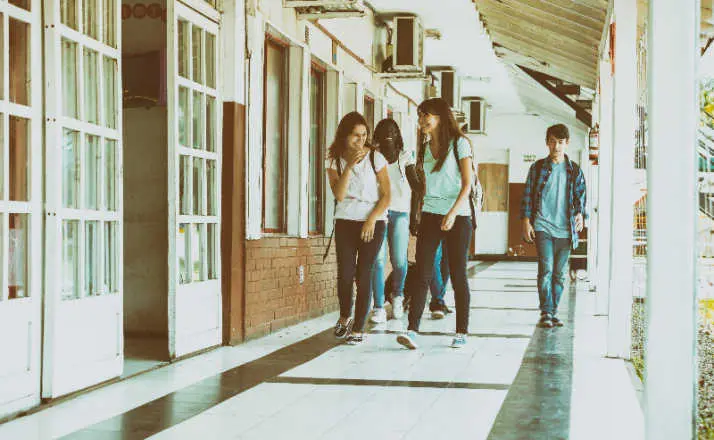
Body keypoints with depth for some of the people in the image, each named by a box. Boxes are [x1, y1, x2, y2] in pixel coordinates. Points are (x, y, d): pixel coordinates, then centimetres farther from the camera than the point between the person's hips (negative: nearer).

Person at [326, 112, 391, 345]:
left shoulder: (375, 158, -3)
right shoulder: (334, 160, 2)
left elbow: (386, 196, -3)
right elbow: (339, 195, -11)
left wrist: (371, 220, -14)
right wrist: (350, 165, -18)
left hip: (373, 222, -1)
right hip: (345, 222, 2)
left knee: (363, 276, -6)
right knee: (345, 274, -6)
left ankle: (358, 328, 3)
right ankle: (344, 317, 21)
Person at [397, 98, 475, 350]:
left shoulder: (459, 144, -3)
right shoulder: (425, 147, 14)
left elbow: (467, 184, -10)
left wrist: (453, 212, -22)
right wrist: (419, 212, 14)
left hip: (458, 217, -4)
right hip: (430, 215, 4)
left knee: (458, 276, 2)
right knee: (423, 274, -7)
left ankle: (461, 332, 11)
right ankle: (412, 330, -13)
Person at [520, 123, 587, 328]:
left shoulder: (575, 170, 9)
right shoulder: (538, 168, 5)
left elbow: (580, 196, 11)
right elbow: (527, 195, 6)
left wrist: (580, 213, -8)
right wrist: (526, 222, -2)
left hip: (565, 229, 2)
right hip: (543, 227, -2)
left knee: (559, 273, 6)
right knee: (546, 269, -12)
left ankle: (553, 312, 16)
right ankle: (545, 313, -9)